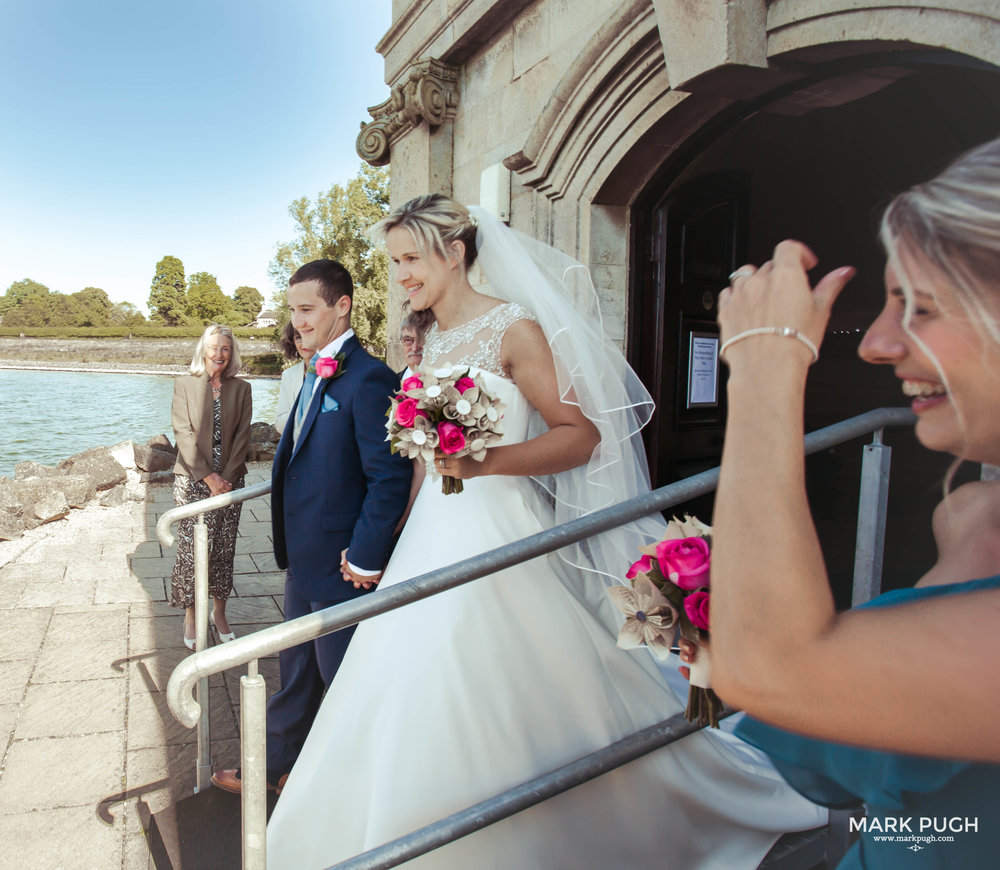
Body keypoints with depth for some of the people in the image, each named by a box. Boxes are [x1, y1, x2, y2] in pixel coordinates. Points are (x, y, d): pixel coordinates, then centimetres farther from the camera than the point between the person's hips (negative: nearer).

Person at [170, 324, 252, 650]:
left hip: (229, 480, 2)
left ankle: (219, 611, 22)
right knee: (190, 549, -1)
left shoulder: (241, 389, 6)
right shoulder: (185, 384, 2)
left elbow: (242, 437, 2)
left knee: (224, 549, 7)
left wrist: (226, 477, -8)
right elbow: (183, 434, -4)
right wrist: (208, 477, -11)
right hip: (192, 481, -1)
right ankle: (190, 615, 15)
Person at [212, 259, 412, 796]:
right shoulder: (315, 374, 11)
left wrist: (365, 558, -20)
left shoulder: (368, 379, -20)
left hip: (342, 567, -9)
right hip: (304, 560, 9)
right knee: (296, 671, 24)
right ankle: (277, 765, 44)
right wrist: (289, 545, 14)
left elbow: (390, 479, -23)